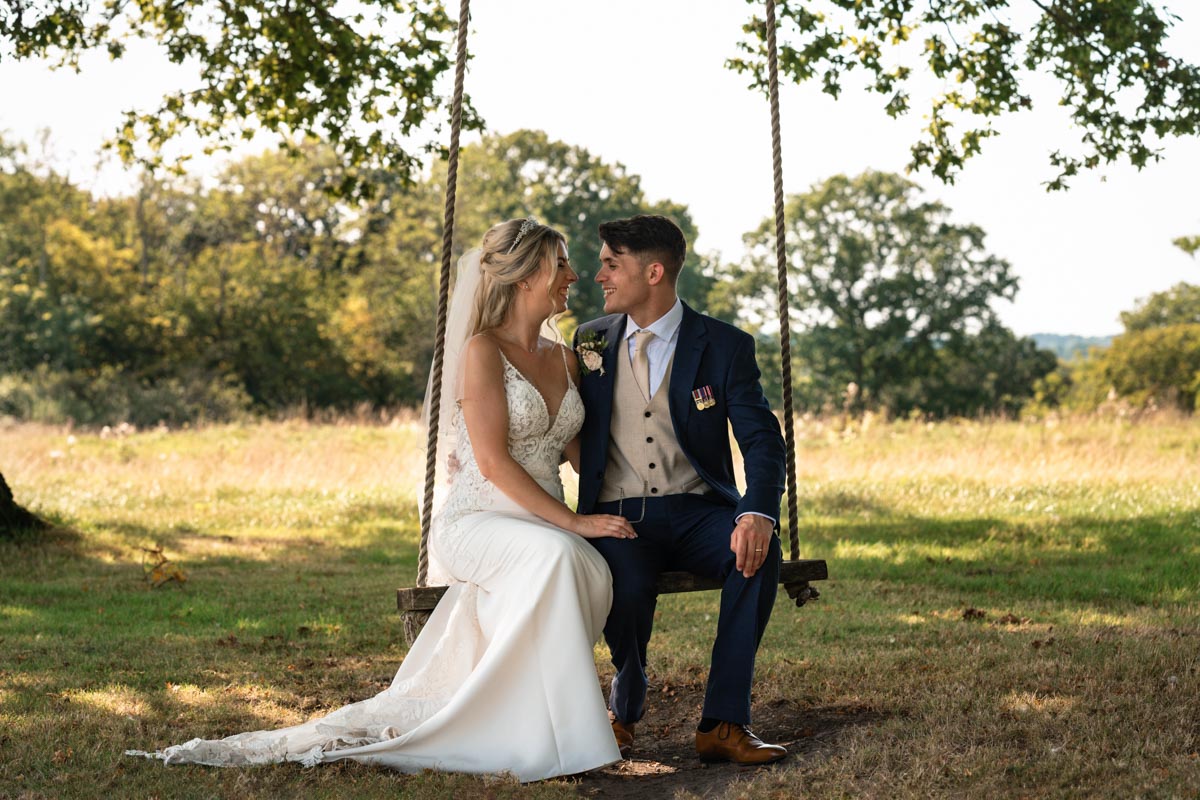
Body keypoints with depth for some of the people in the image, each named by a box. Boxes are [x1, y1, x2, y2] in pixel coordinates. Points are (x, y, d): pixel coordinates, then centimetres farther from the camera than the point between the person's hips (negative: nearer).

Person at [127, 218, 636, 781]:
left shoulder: (564, 360, 17)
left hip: (543, 528, 6)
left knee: (592, 572, -32)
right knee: (555, 556, -39)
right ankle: (547, 735, -31)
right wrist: (573, 522, -19)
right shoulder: (482, 350, -5)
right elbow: (493, 463, -14)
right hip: (474, 522, -6)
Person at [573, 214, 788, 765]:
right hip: (617, 516, 0)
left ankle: (723, 723, -27)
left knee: (759, 551, -33)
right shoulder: (591, 342, 11)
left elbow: (762, 441, -9)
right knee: (627, 585, -34)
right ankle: (625, 706, 0)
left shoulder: (725, 346, 1)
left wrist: (757, 514, -28)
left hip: (695, 512, 0)